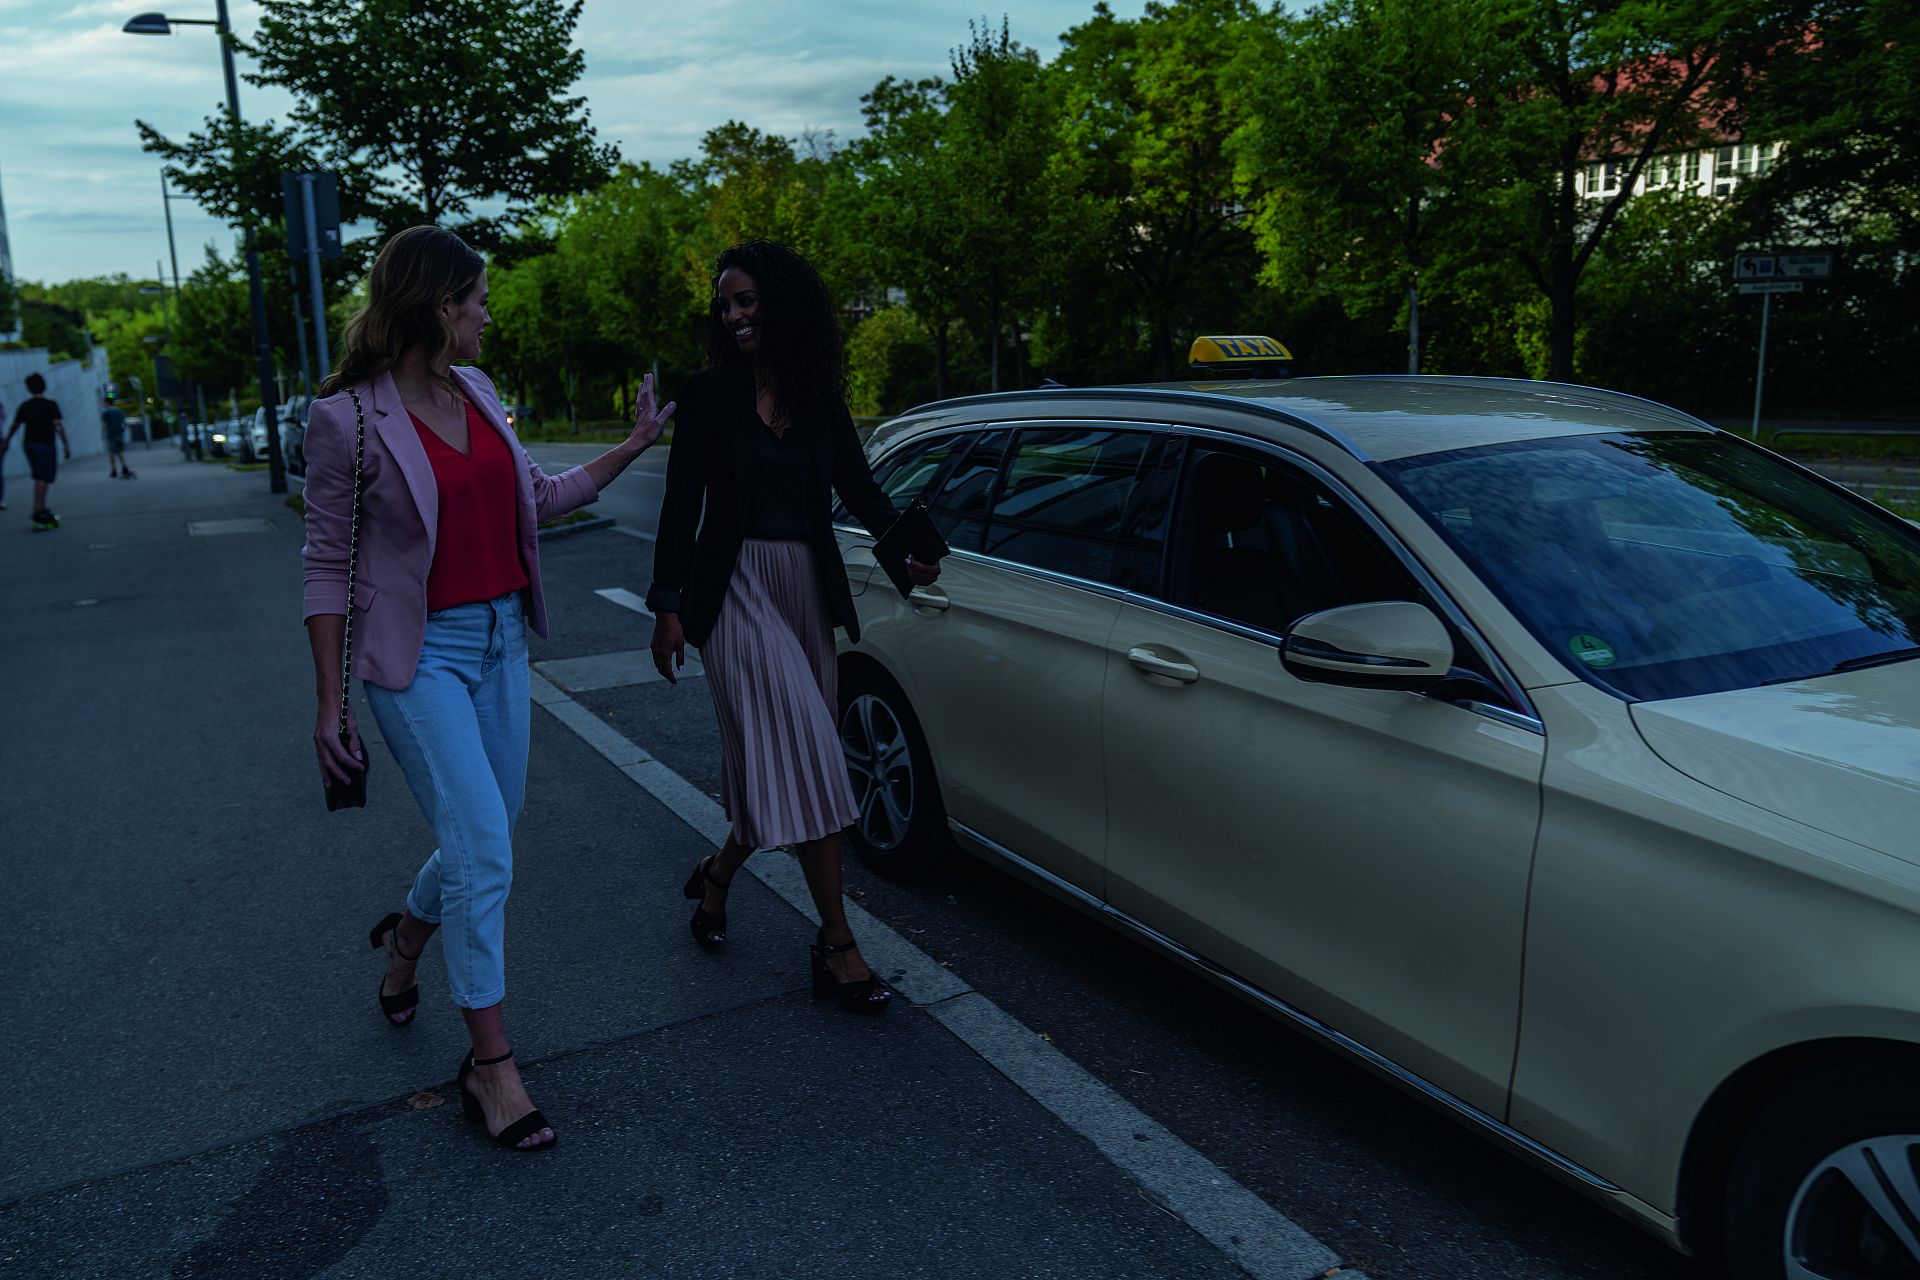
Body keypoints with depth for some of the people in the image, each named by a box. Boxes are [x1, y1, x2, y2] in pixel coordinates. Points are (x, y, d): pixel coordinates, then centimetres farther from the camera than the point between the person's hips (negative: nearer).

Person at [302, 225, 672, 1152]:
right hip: (419, 655, -7)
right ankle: (490, 1067, 4)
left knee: (484, 840, 15)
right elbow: (327, 565, -8)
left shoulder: (476, 393, 7)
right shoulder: (350, 418, -12)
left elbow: (538, 497, 17)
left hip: (500, 640, 7)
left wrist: (630, 449, 13)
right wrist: (330, 704, -8)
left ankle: (407, 937, 47)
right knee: (483, 852, -10)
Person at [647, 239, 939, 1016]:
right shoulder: (711, 393, -3)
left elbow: (857, 486, 4)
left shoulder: (819, 399, 7)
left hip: (806, 589, 5)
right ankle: (836, 945, -3)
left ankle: (718, 872, 35)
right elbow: (681, 503, -4)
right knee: (803, 758, -10)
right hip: (737, 588, -5)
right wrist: (668, 605, -8)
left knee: (779, 764, 8)